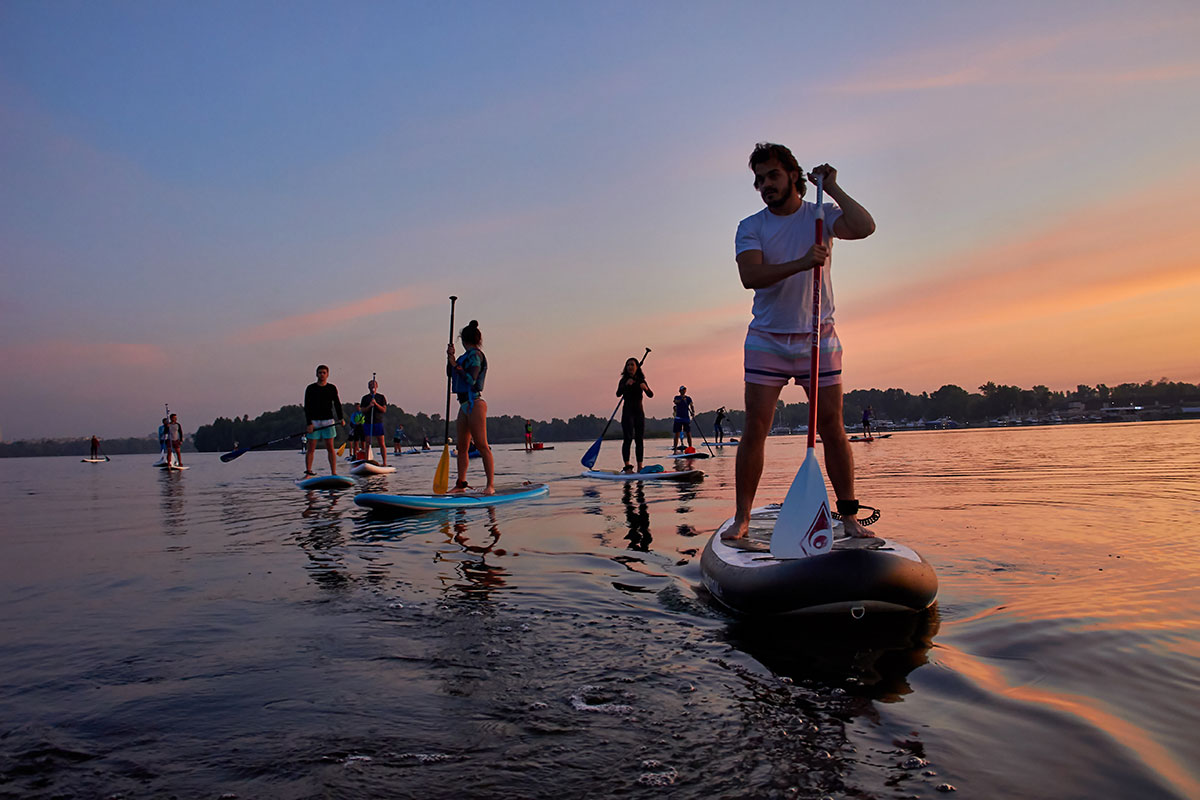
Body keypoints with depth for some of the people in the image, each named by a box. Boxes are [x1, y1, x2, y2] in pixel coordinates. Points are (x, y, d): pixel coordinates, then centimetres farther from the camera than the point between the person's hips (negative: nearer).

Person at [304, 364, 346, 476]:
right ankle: (308, 472, 4)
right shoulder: (310, 388, 2)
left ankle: (334, 473, -2)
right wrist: (309, 424, -11)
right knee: (311, 449, -1)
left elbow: (337, 404, 8)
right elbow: (307, 407, -2)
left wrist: (341, 418, -6)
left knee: (330, 448, -2)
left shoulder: (332, 388, 8)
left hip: (328, 421, 1)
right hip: (314, 422, -1)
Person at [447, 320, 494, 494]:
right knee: (462, 447, 9)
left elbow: (471, 379, -17)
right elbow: (450, 373, 21)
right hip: (465, 404, 9)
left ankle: (491, 485, -9)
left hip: (475, 403, -9)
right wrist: (450, 357, 7)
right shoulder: (467, 356, 17)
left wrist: (456, 365, -10)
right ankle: (461, 484, 15)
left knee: (481, 445, -10)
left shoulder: (476, 355, -9)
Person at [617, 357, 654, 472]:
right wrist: (626, 385, -31)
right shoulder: (623, 380, 1)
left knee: (640, 439, 3)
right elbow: (618, 394, -15)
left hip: (639, 412, 4)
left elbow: (651, 395, 0)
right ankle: (627, 466, -17)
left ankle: (640, 467, 6)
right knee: (628, 438, -13)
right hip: (627, 412, -4)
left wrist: (645, 388, -21)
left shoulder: (641, 381, 10)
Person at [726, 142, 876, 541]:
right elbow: (750, 275, -16)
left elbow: (865, 227, -17)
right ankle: (742, 518, 4)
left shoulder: (821, 216, 4)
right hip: (767, 340, 0)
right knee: (754, 430, -4)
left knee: (832, 429, 0)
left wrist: (832, 187, -9)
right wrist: (800, 263, -29)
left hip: (818, 338, 1)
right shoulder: (750, 227, 2)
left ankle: (849, 516, 9)